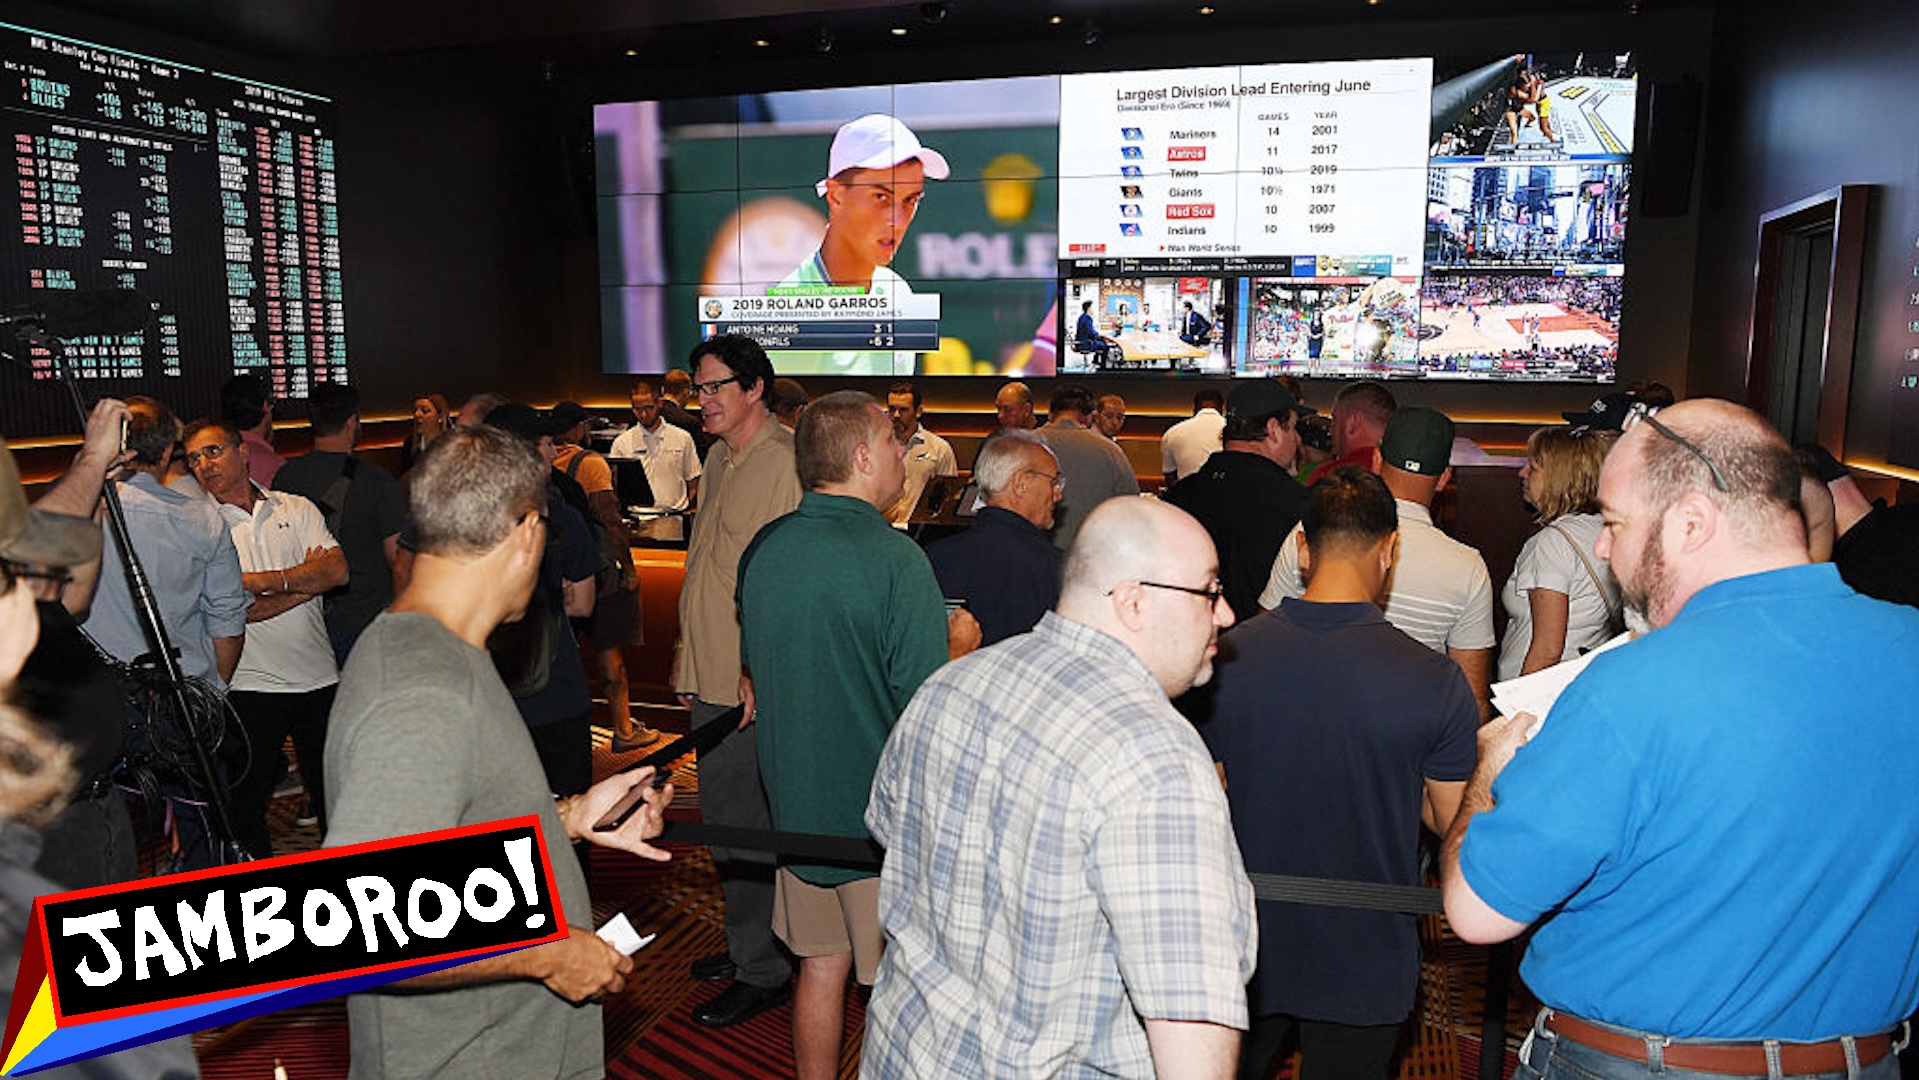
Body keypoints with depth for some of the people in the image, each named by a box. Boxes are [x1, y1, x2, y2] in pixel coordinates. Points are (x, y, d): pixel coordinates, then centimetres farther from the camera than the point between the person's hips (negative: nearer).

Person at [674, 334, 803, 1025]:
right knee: (723, 820, 19)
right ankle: (746, 945, 35)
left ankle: (764, 970, 17)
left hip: (756, 683, -9)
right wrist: (688, 658, 19)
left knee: (744, 827, 0)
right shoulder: (721, 458, 14)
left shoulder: (787, 462, -16)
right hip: (713, 679, 9)